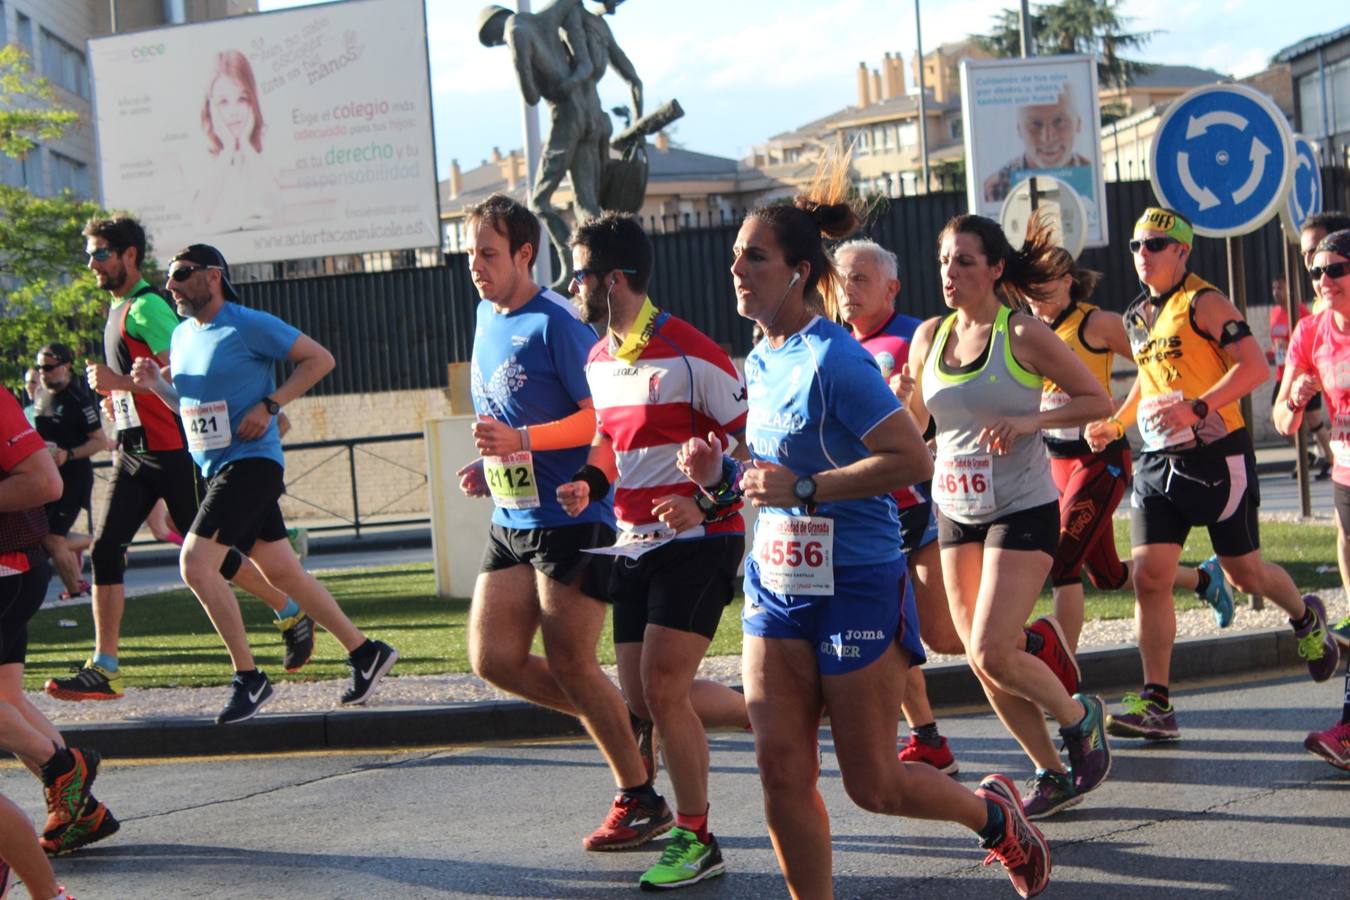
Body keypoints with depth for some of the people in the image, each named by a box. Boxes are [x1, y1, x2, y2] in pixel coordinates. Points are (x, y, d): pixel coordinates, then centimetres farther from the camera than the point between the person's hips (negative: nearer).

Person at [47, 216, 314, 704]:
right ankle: (104, 669, 0)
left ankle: (292, 614, 20)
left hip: (171, 452, -9)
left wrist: (120, 383, -22)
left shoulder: (147, 306, -14)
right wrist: (109, 384, 16)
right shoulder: (119, 308, 16)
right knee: (105, 551, -1)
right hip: (134, 453, 9)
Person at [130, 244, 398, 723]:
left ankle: (249, 678, -8)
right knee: (281, 572, 10)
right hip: (216, 468, 8)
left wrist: (269, 404, -16)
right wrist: (155, 382, 4)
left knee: (196, 563, -17)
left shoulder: (249, 325, -11)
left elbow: (319, 359, -9)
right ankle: (365, 652, 21)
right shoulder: (182, 336, 13)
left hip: (251, 463, -8)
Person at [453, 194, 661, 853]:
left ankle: (641, 801, 11)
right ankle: (629, 729, 21)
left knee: (570, 664, -4)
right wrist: (488, 465, 10)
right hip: (510, 521, 9)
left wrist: (521, 441, -25)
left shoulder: (555, 323, -14)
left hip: (570, 519, -9)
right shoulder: (486, 317, 13)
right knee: (494, 660, 4)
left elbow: (605, 416, -19)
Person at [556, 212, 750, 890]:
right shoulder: (598, 362, 10)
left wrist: (708, 504, -23)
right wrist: (588, 482, 5)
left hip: (697, 540, -9)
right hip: (635, 547, 9)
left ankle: (694, 839, 4)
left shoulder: (688, 353, -16)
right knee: (643, 699, 7)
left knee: (662, 688, -12)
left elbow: (753, 438, -13)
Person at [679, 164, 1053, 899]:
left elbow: (911, 460, -22)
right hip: (777, 583, 7)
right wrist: (725, 474, 3)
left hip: (857, 584, -7)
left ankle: (994, 814, 31)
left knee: (872, 785, 4)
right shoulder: (760, 363, 9)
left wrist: (803, 488, -25)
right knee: (782, 775, 0)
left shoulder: (833, 359, -16)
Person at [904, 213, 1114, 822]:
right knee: (983, 661, 5)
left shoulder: (1023, 335, -10)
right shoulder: (929, 336, 5)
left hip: (1022, 510, -6)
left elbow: (1098, 400, -5)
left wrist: (1028, 420, -18)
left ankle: (1079, 718, 13)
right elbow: (909, 424, 16)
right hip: (955, 513, 6)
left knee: (992, 653, -16)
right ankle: (1052, 775, 22)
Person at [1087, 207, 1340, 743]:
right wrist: (1114, 424, 14)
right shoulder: (1137, 318, 14)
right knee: (1148, 576, -7)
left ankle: (1306, 618, 40)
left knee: (1244, 572, 6)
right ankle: (1155, 704, -4)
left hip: (1215, 456, -6)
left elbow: (1255, 365, -18)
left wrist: (1198, 408, -28)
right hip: (1158, 460, 6)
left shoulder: (1203, 303, -9)